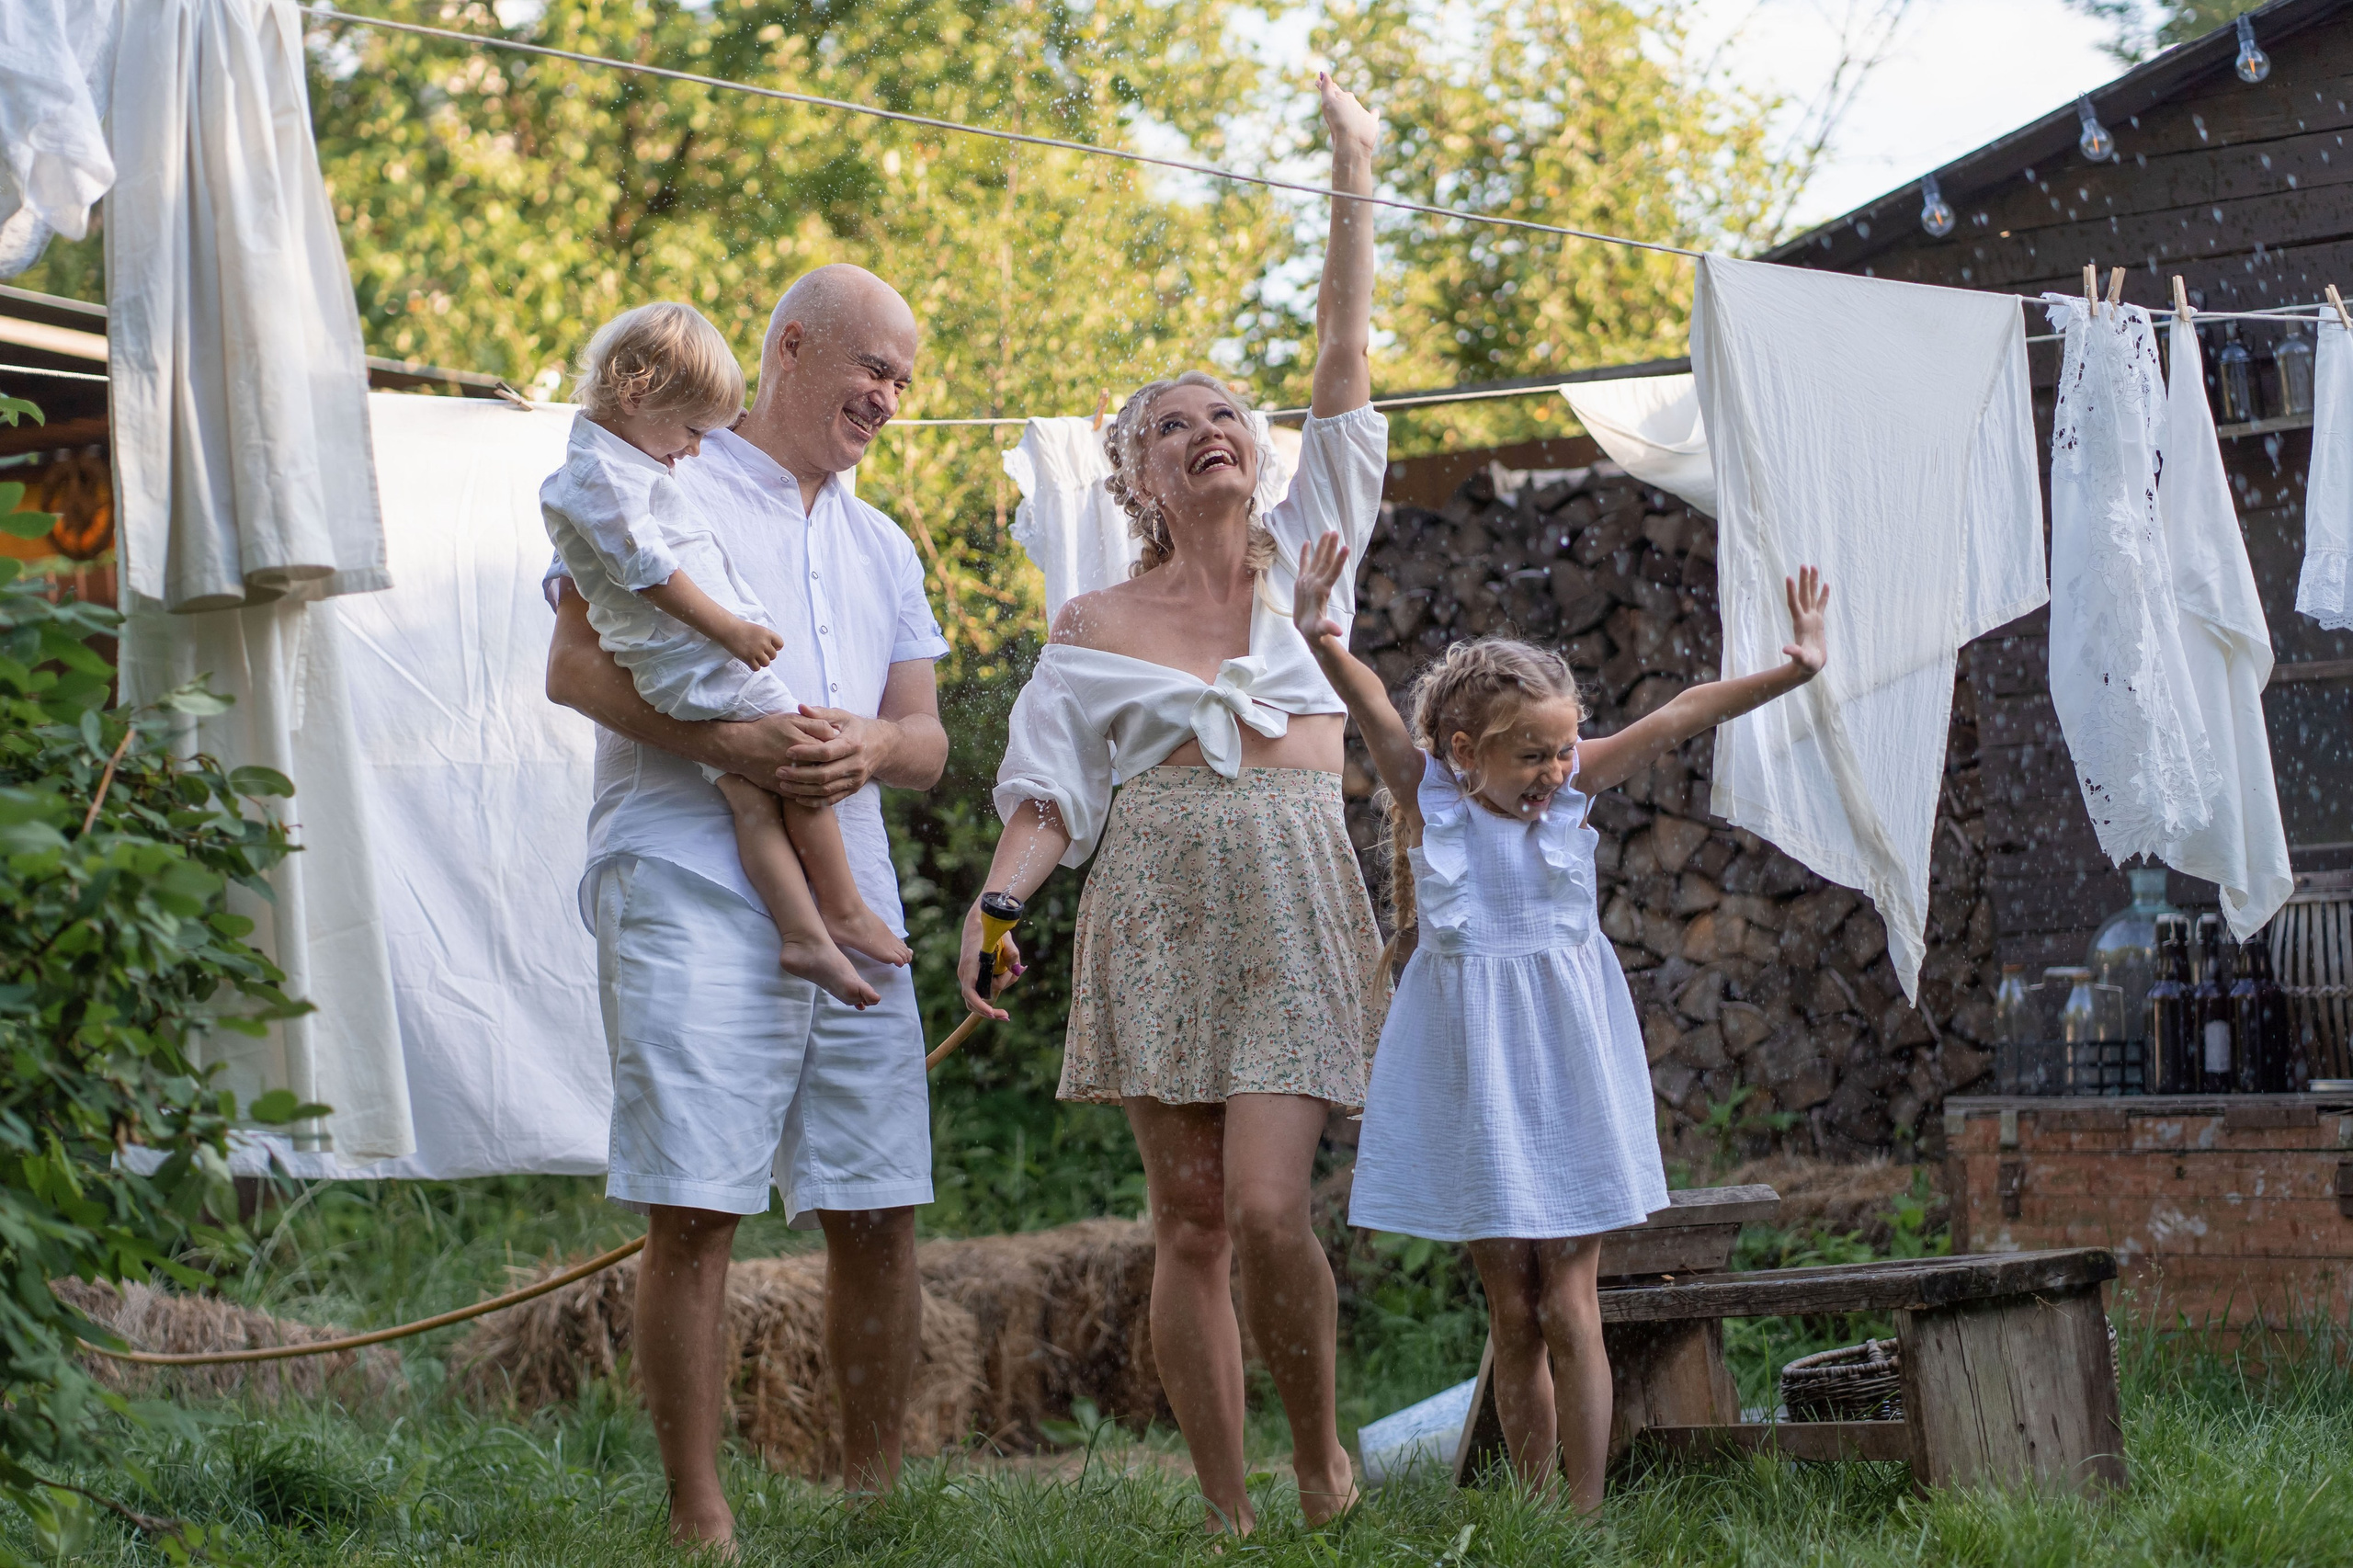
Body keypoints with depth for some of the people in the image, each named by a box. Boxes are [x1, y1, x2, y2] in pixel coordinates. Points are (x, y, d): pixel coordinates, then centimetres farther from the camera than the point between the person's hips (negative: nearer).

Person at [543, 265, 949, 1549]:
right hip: (692, 898, -6)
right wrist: (723, 740, -20)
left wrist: (871, 746, -6)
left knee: (879, 1213, 5)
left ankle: (873, 1497, 16)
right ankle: (699, 1520, -6)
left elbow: (928, 741, 19)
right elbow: (575, 666, -6)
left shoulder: (882, 547, 24)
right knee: (695, 1212, -10)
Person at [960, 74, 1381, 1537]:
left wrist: (1354, 182, 7)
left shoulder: (1304, 559, 12)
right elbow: (1048, 798, 6)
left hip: (1294, 903, -1)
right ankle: (1230, 1515, 6)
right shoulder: (1095, 628, 10)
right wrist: (994, 906, -13)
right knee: (1191, 1221, -1)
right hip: (1158, 911, 1)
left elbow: (1345, 370, 9)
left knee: (1266, 1205, -14)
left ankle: (1321, 1458, 9)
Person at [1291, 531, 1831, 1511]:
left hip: (1564, 1063, 1)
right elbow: (1373, 710, -22)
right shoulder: (1429, 793, -6)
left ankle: (1586, 1514, 5)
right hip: (1475, 1065, 0)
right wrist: (1320, 640, -40)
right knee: (1513, 1318, 7)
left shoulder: (1574, 785, -2)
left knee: (1569, 1309, 0)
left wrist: (1791, 670, -15)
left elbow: (1682, 715, -6)